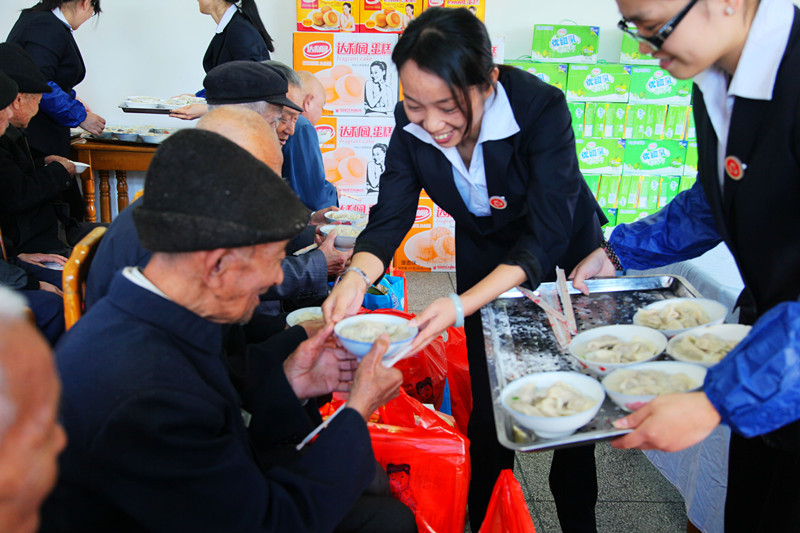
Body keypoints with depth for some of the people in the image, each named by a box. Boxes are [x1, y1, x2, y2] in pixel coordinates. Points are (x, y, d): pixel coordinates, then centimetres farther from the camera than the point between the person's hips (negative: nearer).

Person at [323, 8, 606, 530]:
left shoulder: (541, 107, -34)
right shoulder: (412, 126, -21)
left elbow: (546, 237, -37)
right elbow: (389, 219, -19)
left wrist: (461, 306, -49)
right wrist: (357, 275, -42)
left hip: (567, 252, -2)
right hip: (485, 249, 3)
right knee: (490, 398, 2)